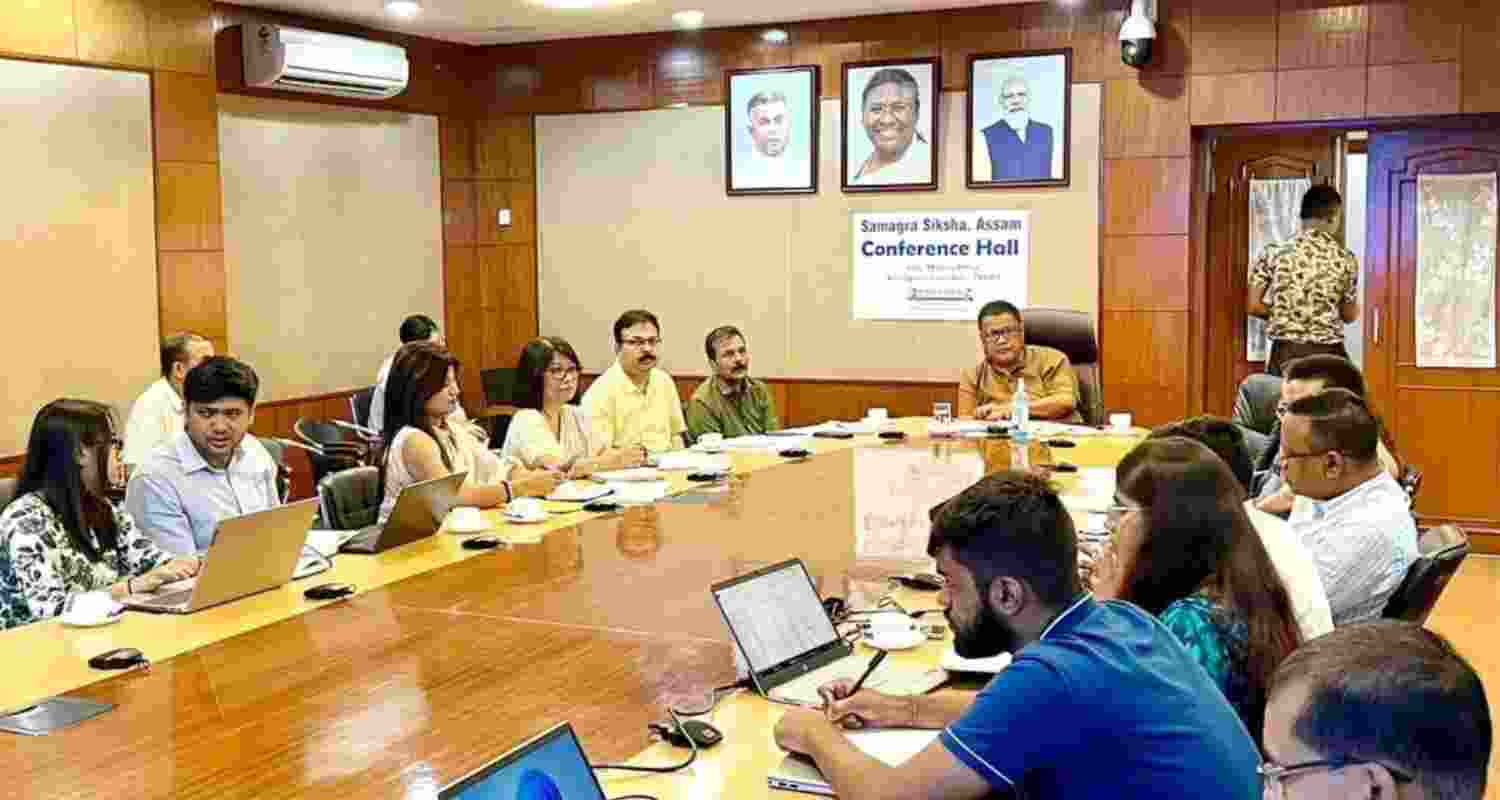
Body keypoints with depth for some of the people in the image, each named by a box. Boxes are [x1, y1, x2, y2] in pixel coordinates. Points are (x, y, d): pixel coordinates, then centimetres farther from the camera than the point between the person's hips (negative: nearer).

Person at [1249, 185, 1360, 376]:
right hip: (1328, 354, -1)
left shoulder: (1274, 253, -2)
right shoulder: (1344, 258, -2)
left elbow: (1255, 306, 0)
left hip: (1286, 353, 1)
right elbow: (1350, 315, 8)